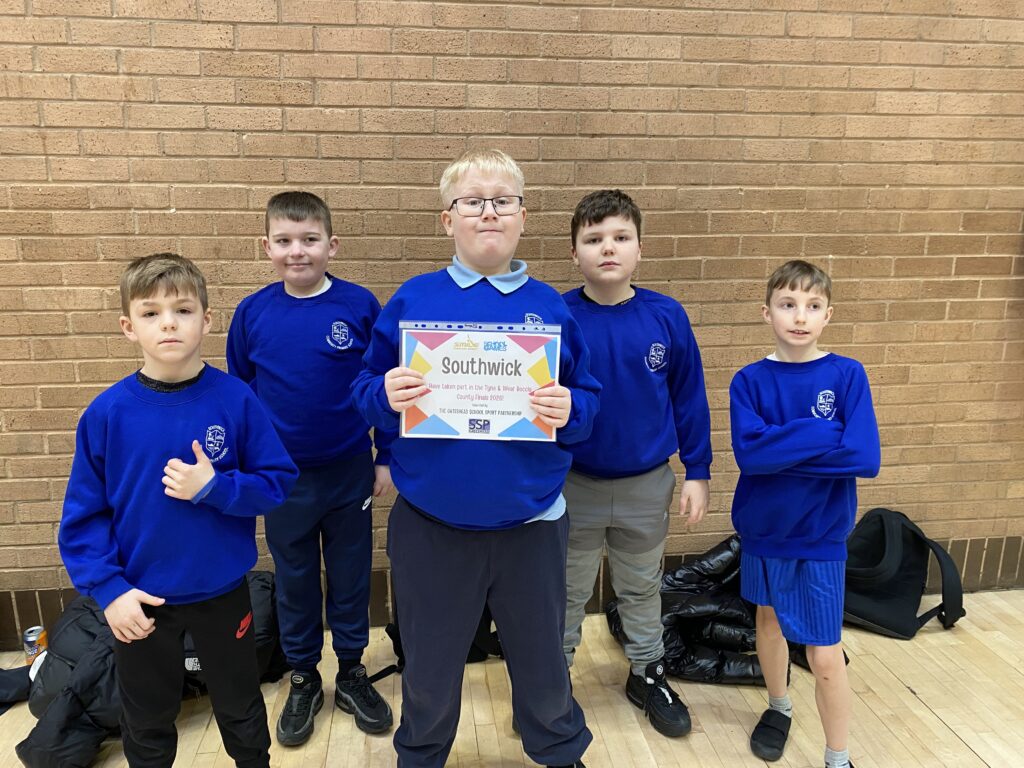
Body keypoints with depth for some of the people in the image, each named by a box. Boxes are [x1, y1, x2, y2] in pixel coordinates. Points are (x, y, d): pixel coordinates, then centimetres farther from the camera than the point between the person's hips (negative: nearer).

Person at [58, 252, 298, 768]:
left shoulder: (235, 399, -14)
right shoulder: (107, 412, -12)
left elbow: (278, 483, -9)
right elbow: (83, 514, -6)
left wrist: (213, 487, -23)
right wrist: (108, 589, -13)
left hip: (222, 591, 0)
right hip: (139, 600, 1)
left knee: (241, 713, 22)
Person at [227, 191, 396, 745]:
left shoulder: (360, 306, -10)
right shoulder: (252, 312, -5)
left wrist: (387, 457, -2)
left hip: (349, 471, -1)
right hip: (283, 476, 1)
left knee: (351, 575, 13)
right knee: (294, 580, 15)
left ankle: (352, 674, 34)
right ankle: (303, 680, 36)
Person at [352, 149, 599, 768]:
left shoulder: (550, 306, -1)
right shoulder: (413, 299, -2)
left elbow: (589, 399, 0)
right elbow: (368, 389, -1)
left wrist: (569, 411, -21)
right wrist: (387, 396, -23)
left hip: (531, 519, 1)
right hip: (432, 522, 0)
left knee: (542, 655, 20)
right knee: (430, 664, 20)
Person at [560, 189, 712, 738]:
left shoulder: (667, 317, -10)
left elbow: (689, 399, -1)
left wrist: (698, 473, 1)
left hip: (647, 485, 2)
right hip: (573, 485, -1)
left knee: (642, 589, 22)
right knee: (566, 593, 18)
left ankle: (648, 676, 44)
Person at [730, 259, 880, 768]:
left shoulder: (847, 375, -10)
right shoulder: (750, 381, -7)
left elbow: (865, 458, -21)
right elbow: (747, 452, -21)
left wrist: (778, 446, -20)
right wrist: (823, 434, -23)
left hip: (821, 536, -2)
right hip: (762, 529, 2)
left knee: (825, 655, 2)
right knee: (769, 620, 21)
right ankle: (778, 708, 48)